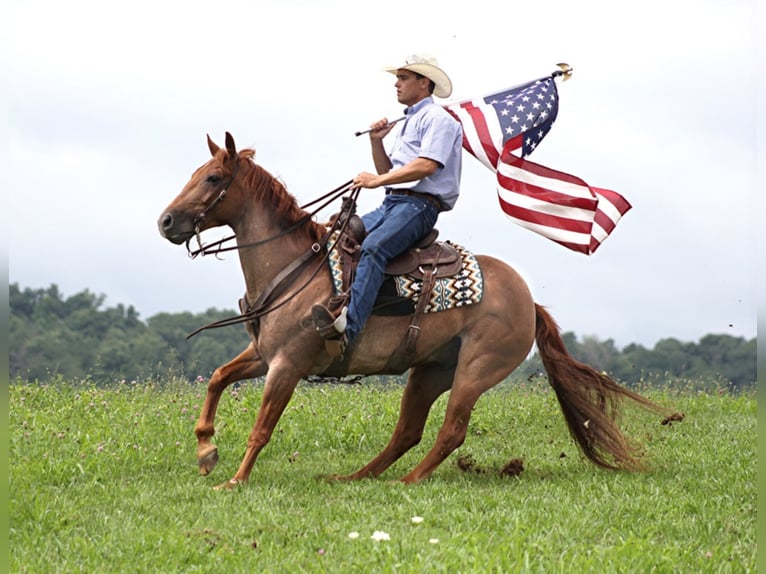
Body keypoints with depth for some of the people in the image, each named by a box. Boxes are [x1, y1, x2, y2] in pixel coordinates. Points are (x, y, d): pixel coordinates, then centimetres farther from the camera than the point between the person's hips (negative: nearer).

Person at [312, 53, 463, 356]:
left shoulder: (437, 118, -3)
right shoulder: (408, 122, 27)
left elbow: (427, 165, -19)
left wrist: (378, 180, -21)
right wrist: (376, 142, 11)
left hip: (420, 203, -10)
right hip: (392, 204, 10)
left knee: (373, 247, -33)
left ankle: (347, 327, -47)